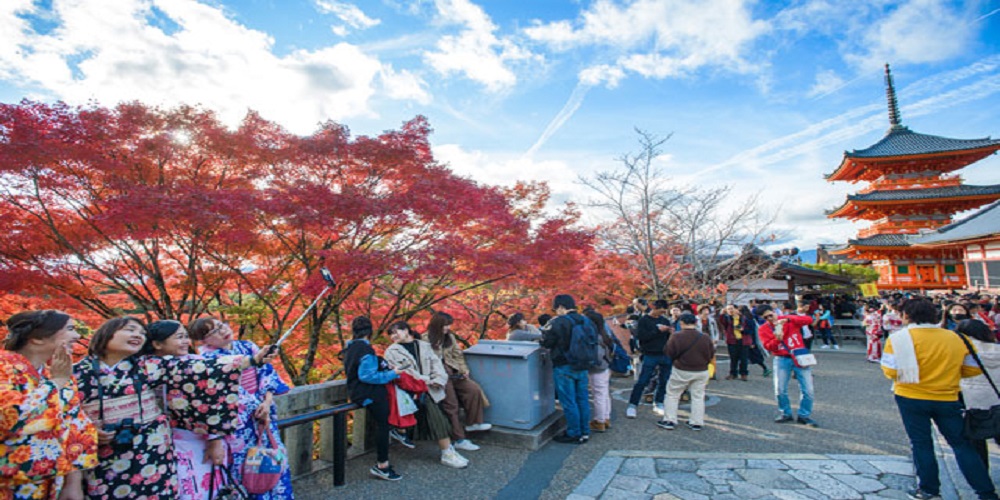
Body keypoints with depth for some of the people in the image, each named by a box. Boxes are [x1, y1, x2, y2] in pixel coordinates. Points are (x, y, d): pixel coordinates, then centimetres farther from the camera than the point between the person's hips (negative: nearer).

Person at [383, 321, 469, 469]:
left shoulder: (424, 346, 20)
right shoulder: (391, 352, 11)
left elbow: (436, 363, 10)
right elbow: (402, 373, -2)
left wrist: (438, 380, -9)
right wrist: (426, 380, -9)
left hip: (429, 386, 4)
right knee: (429, 405, -25)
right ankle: (447, 453, -20)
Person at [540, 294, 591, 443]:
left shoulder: (558, 322, -18)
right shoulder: (585, 320, 5)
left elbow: (545, 342, -13)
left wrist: (546, 330, 4)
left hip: (564, 368, -7)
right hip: (582, 366, 7)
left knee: (569, 402, 4)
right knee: (582, 399, 15)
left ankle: (574, 434, 13)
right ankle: (585, 432, 26)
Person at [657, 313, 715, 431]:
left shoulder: (676, 336, -17)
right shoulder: (705, 337, -7)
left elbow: (668, 353, -11)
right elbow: (711, 355, 4)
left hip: (681, 371, -3)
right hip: (701, 371, 3)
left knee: (672, 395, 11)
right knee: (698, 397, 15)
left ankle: (669, 420, 13)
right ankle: (697, 422, 20)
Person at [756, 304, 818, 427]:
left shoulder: (790, 320, -3)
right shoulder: (763, 329, -3)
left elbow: (809, 320, -17)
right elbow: (768, 347, -10)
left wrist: (788, 319, -28)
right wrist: (777, 340, -29)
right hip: (782, 360, 0)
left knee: (807, 389, 1)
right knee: (780, 389, -2)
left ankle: (804, 415, 18)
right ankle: (786, 413, 19)